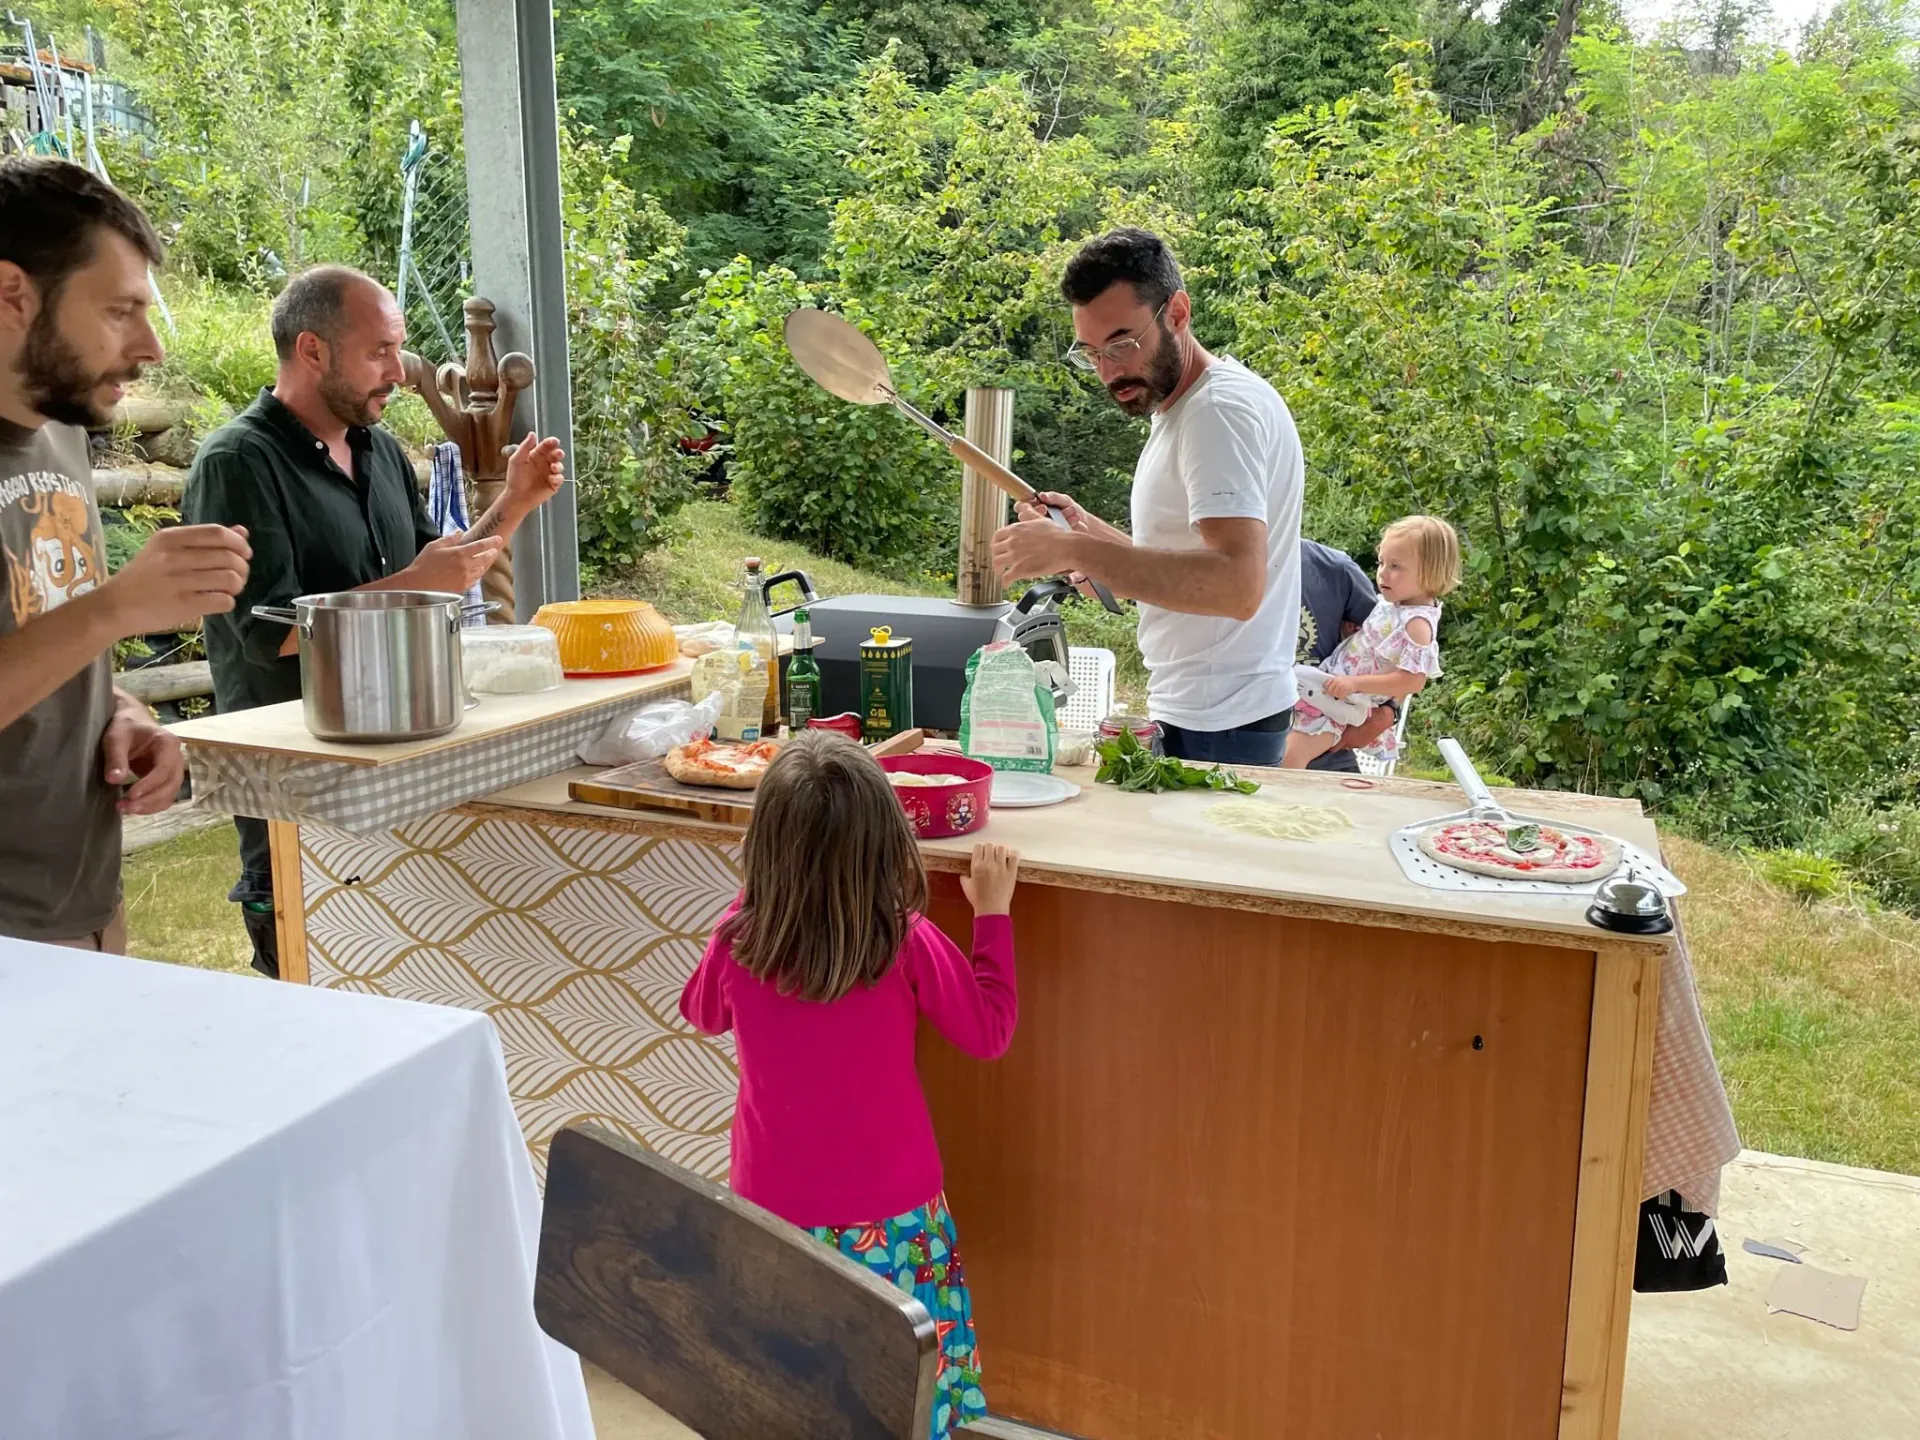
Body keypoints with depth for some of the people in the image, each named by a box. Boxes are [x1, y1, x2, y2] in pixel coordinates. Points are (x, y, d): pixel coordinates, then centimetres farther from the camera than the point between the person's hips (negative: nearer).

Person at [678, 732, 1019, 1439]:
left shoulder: (739, 941, -15)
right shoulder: (906, 944, -21)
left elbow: (703, 1013, 9)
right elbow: (990, 1031, -5)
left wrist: (749, 904, 12)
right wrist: (993, 912, 2)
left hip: (773, 1206, 2)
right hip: (892, 1213, -2)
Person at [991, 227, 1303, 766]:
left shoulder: (1221, 408, -17)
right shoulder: (1180, 407, 15)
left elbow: (1237, 584, -31)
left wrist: (1074, 551, -33)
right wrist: (1088, 531, 7)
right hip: (1190, 713, 10)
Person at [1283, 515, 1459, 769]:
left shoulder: (1417, 624, -22)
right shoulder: (1392, 601, 3)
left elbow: (1413, 681, -27)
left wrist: (1354, 683, -27)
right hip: (1331, 683, 10)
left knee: (1290, 755, -18)